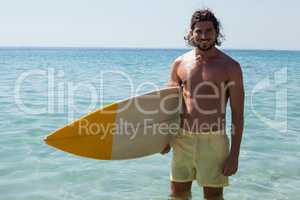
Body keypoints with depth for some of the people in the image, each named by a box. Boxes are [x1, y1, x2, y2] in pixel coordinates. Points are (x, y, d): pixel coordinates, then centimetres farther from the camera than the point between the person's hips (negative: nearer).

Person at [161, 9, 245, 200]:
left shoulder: (230, 67, -5)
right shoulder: (180, 63, 4)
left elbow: (238, 114, -5)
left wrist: (234, 154, -8)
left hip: (213, 140, -3)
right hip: (182, 139, 3)